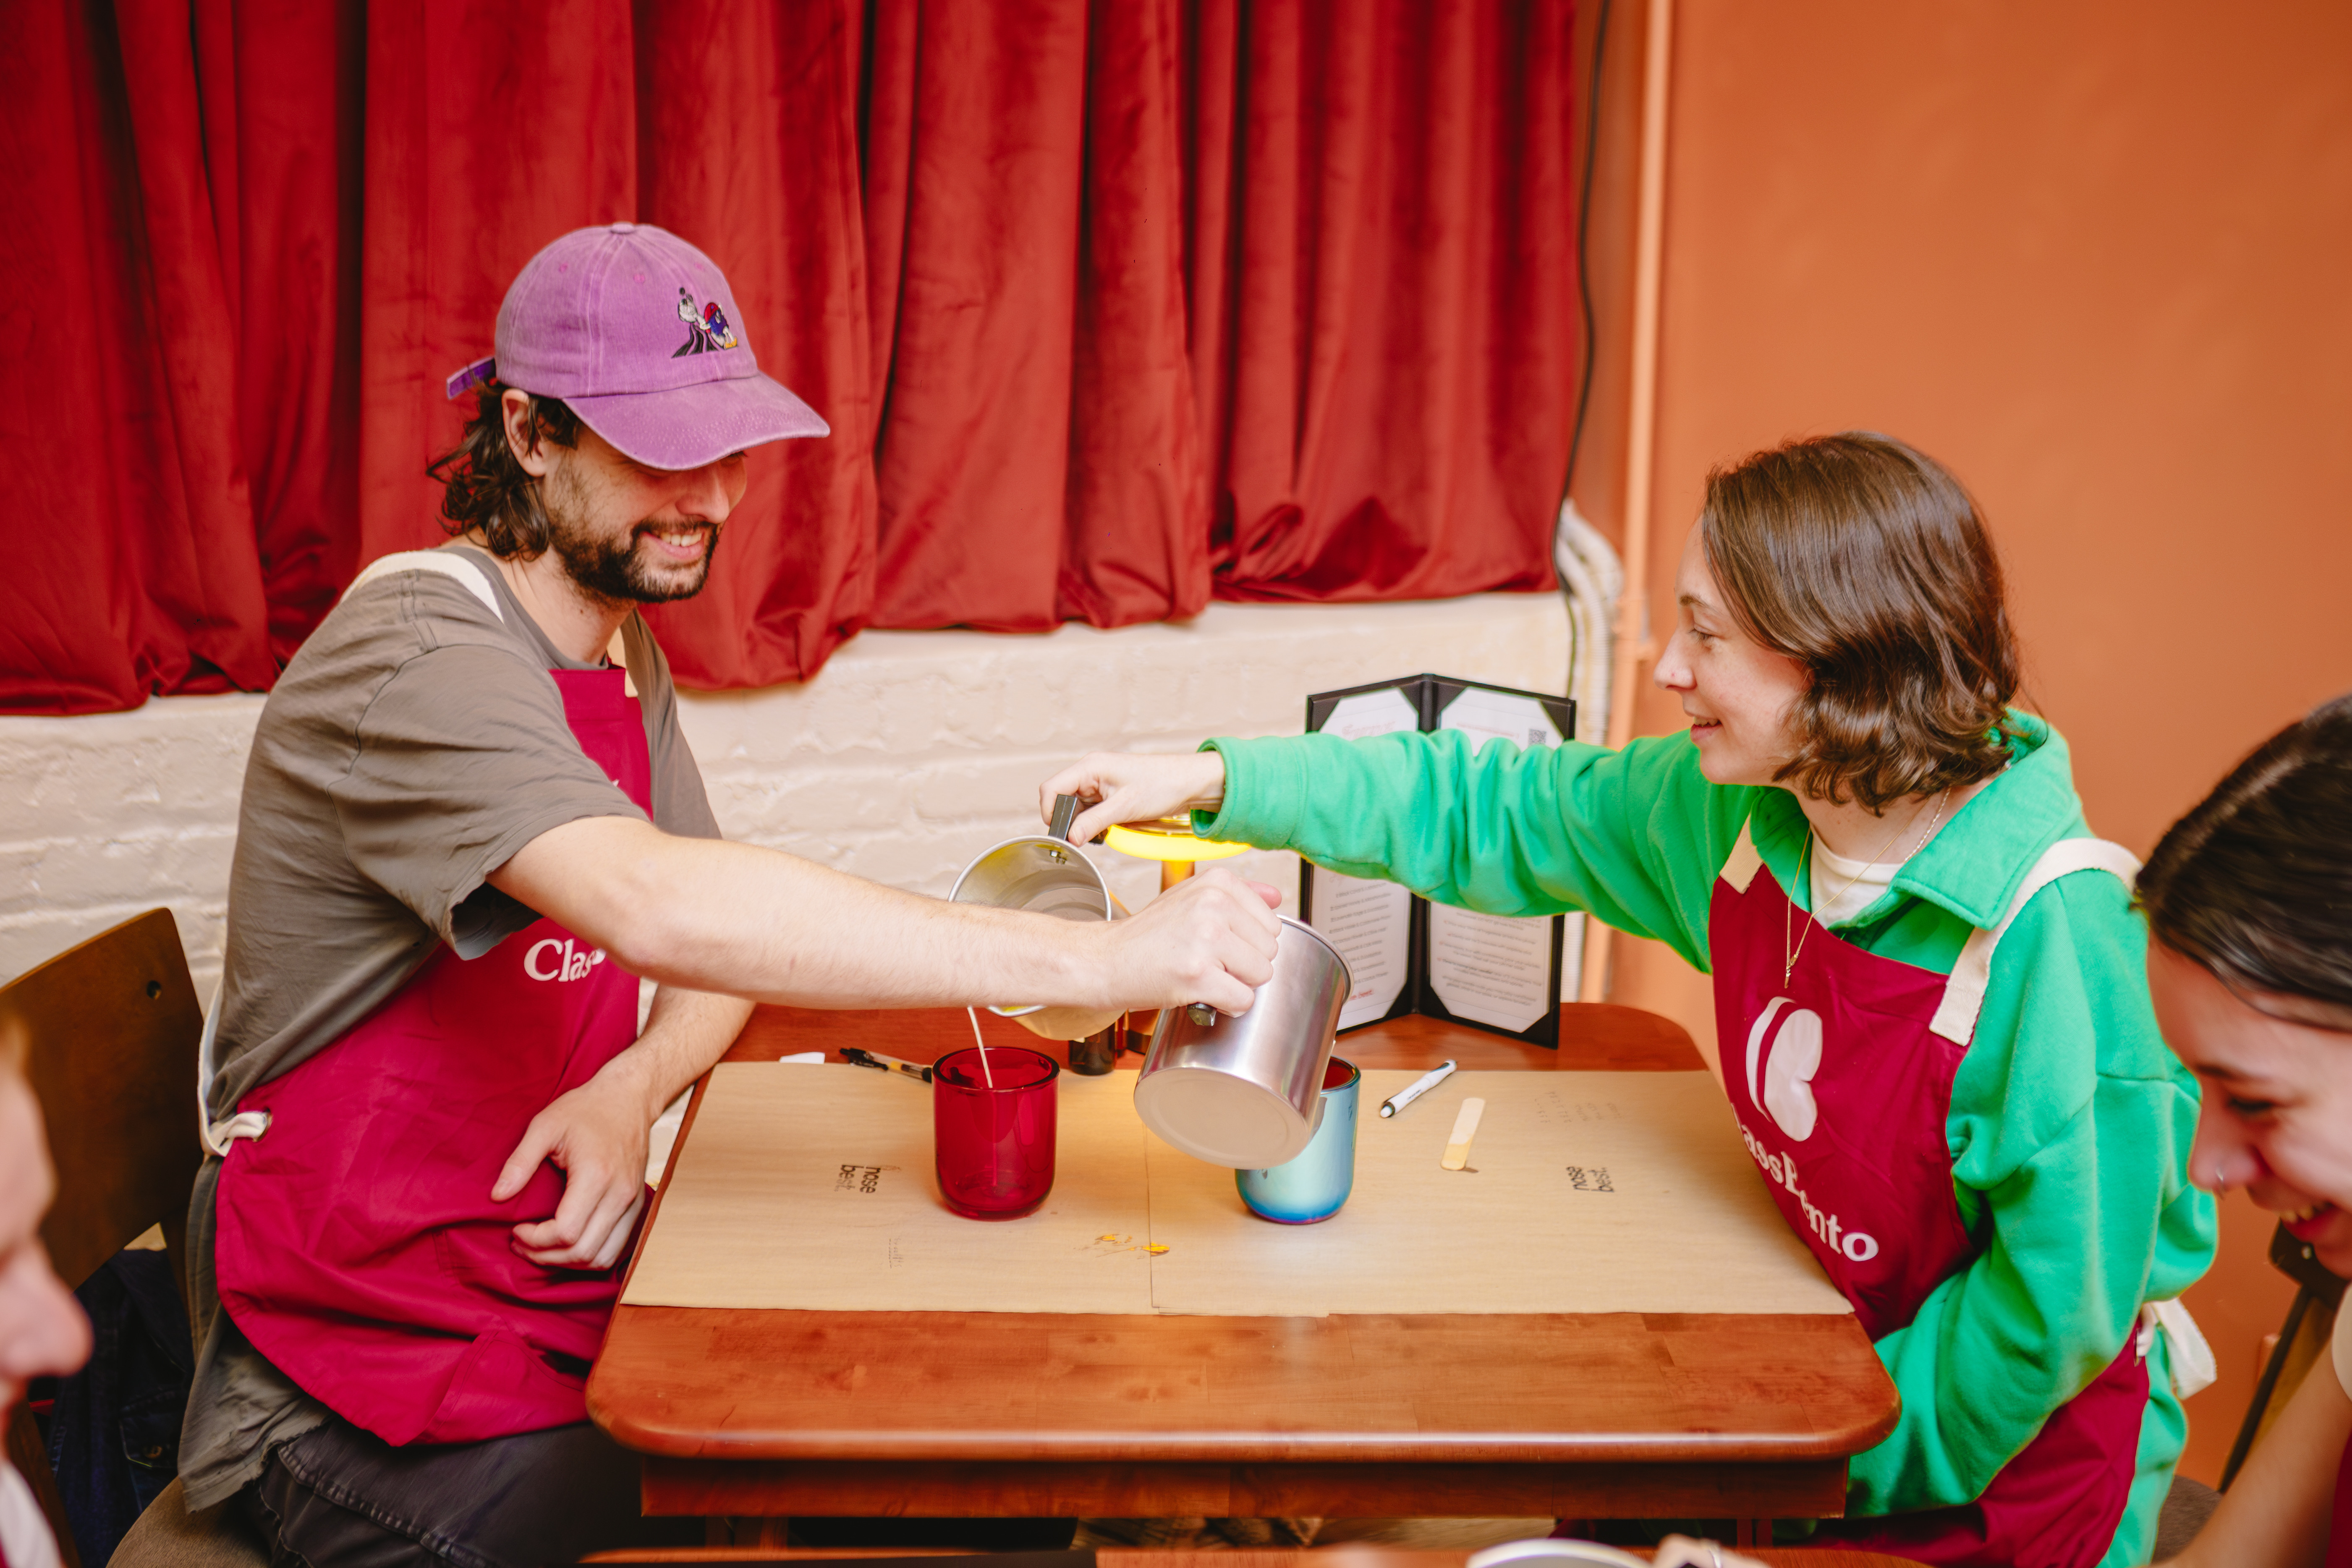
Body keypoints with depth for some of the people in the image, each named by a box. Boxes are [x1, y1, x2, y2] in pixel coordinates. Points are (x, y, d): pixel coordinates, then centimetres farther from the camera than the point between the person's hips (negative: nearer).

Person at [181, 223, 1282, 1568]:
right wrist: (1093, 963, -42)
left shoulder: (621, 644, 9)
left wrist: (634, 1087, -12)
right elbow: (657, 906, -40)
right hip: (372, 1393, -7)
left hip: (572, 1281, 7)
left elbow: (726, 952, 11)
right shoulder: (418, 660, -22)